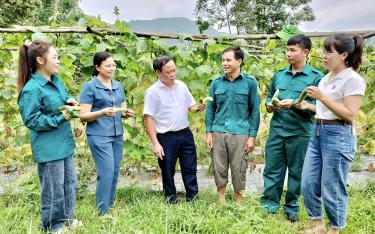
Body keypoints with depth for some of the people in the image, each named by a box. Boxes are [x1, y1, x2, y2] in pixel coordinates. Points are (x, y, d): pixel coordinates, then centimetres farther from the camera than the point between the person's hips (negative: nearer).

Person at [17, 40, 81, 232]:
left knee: (70, 185, 19)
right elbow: (31, 121, -20)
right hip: (49, 149, -9)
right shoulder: (32, 89, -20)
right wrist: (61, 118, -23)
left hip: (64, 144, 9)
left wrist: (70, 101, -1)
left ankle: (67, 219, 38)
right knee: (54, 190, 6)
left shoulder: (56, 81, 6)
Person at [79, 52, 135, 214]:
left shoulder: (118, 86, 12)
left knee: (115, 171, 9)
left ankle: (110, 206, 24)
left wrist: (127, 113, -6)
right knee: (107, 172, -10)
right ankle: (102, 212, 3)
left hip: (117, 134, 6)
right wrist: (103, 112, -24)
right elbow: (83, 116, -9)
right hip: (99, 136, -6)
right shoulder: (89, 86, -6)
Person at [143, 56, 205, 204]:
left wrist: (198, 107, -10)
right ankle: (171, 200, 29)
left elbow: (190, 105, 15)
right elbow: (148, 118, -12)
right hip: (166, 138, -4)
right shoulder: (152, 91, -11)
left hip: (185, 134, 4)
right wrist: (155, 143, -17)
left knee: (190, 168, 11)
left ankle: (193, 198, 26)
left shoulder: (181, 86, 4)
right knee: (167, 171, 10)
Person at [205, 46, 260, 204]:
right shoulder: (216, 83, 6)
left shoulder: (250, 82, 0)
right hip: (218, 132, 2)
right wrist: (208, 132, 3)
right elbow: (210, 108, 9)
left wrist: (252, 136, -3)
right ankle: (221, 200, 26)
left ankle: (238, 200, 27)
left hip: (240, 133, -2)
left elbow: (255, 110, 1)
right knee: (219, 168, 9)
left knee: (238, 170, 7)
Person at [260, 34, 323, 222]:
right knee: (272, 170, 8)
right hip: (276, 130, 4)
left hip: (300, 133, -3)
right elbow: (269, 96, 19)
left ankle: (291, 208, 25)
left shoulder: (316, 77, -4)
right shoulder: (279, 74, 10)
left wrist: (294, 104, -23)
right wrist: (269, 105, -3)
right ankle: (269, 204, 22)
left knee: (296, 172, 9)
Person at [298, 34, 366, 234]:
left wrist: (322, 97, -20)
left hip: (338, 136, -8)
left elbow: (350, 115, -18)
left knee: (331, 189, 2)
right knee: (308, 183, 11)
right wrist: (308, 106, 9)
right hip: (318, 132, 8)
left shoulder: (353, 79, -11)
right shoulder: (326, 78, 13)